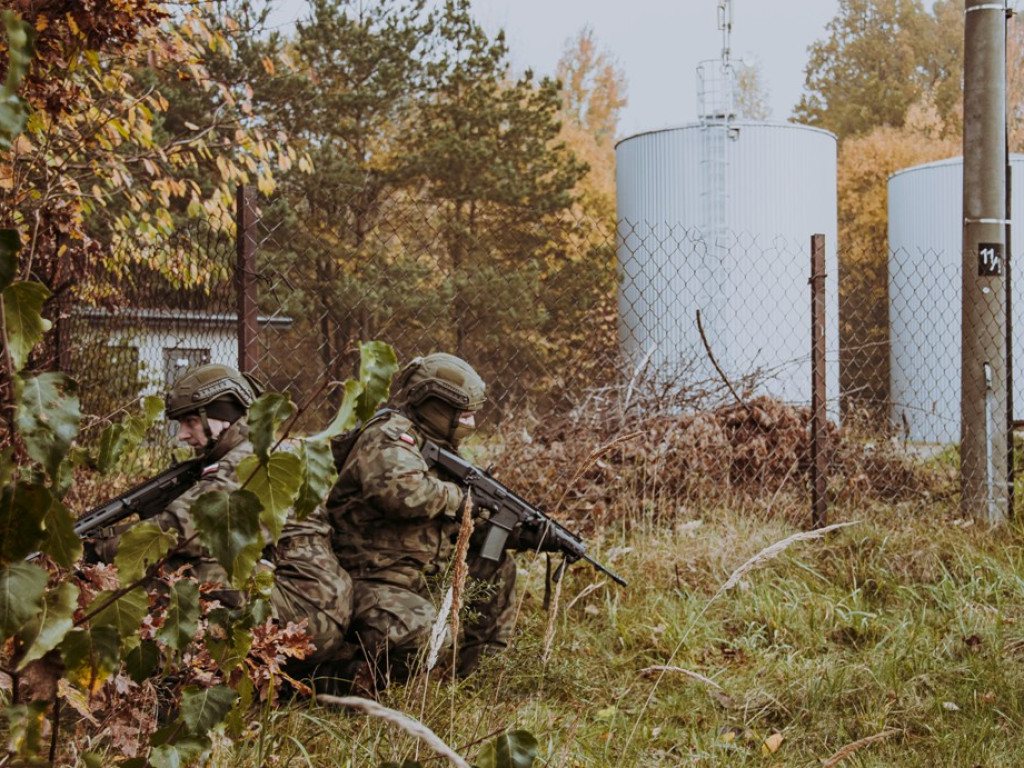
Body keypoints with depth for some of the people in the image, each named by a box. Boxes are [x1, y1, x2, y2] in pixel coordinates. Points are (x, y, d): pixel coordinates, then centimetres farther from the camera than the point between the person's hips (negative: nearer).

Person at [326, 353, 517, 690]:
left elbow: (455, 523, 20)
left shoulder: (435, 445, 18)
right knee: (415, 626, -37)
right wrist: (458, 497, -17)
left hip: (426, 578, 10)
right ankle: (357, 678, -12)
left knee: (497, 566, 11)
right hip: (375, 581, -10)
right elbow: (400, 490, -34)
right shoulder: (389, 437, -13)